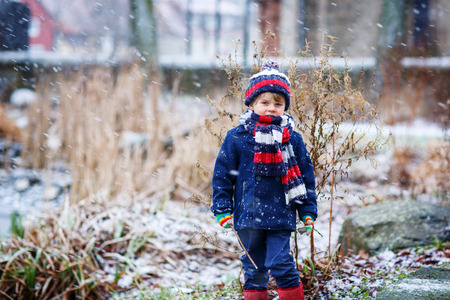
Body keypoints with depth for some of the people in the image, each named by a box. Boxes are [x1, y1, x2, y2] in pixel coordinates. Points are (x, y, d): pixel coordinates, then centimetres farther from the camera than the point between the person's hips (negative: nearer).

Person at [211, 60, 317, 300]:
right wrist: (222, 209, 0)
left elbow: (306, 176, 9)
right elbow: (222, 174, 4)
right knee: (254, 267, 11)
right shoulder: (237, 138, 0)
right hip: (248, 216, 1)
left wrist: (308, 211, 7)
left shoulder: (292, 140, 3)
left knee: (281, 264, -9)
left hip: (281, 217, -1)